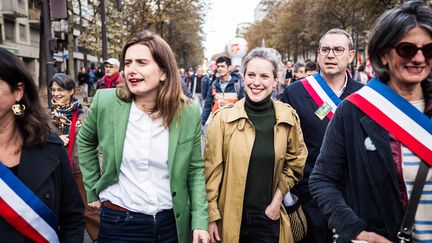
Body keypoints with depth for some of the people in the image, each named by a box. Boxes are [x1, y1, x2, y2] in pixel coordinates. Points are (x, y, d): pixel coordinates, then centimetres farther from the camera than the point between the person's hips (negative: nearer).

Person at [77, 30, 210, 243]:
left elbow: (195, 170, 1)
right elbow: (85, 141, 9)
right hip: (118, 222, 0)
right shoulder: (105, 102, -10)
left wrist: (200, 220, -6)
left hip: (171, 222, 1)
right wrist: (93, 189, 7)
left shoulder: (189, 113, -8)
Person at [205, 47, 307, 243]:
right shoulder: (223, 118, -8)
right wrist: (211, 216, -7)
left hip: (269, 217, 2)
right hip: (230, 217, -1)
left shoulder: (288, 118, -2)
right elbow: (212, 170, -6)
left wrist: (278, 198, 0)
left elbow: (295, 163, 9)